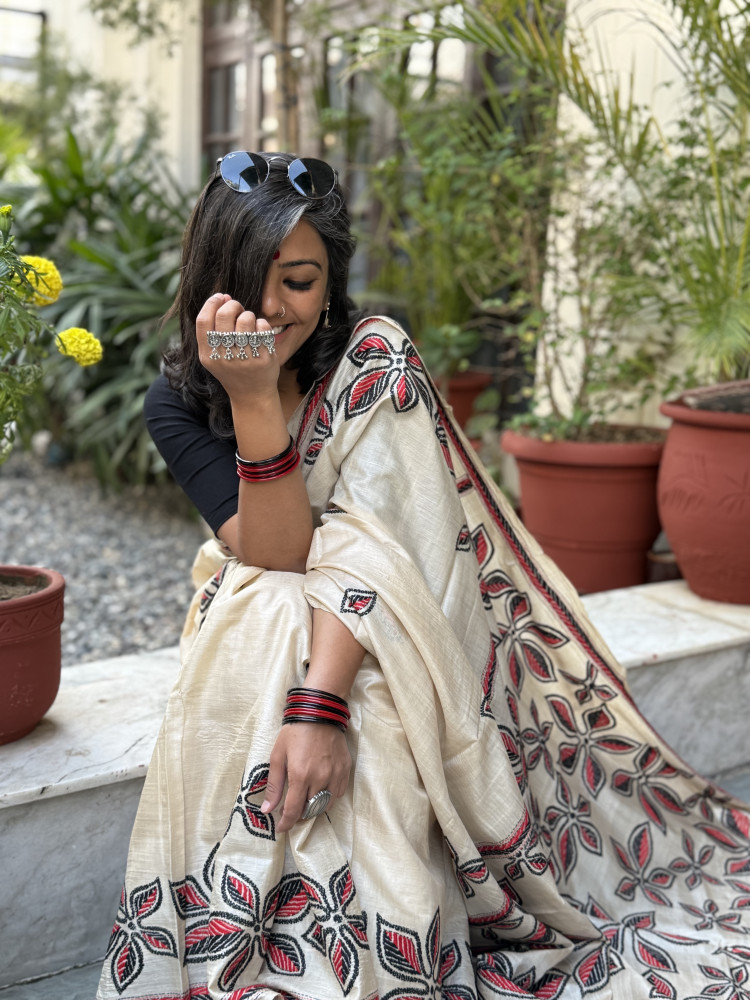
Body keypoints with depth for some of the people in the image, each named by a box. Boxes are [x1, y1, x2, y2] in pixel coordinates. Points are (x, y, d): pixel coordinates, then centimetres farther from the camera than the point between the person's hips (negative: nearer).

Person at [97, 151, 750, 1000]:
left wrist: (318, 704, -39)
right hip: (262, 629, 2)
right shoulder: (175, 403, -7)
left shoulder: (374, 357, -15)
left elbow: (369, 542, -26)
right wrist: (251, 396, -32)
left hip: (389, 629, -2)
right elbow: (277, 557, -19)